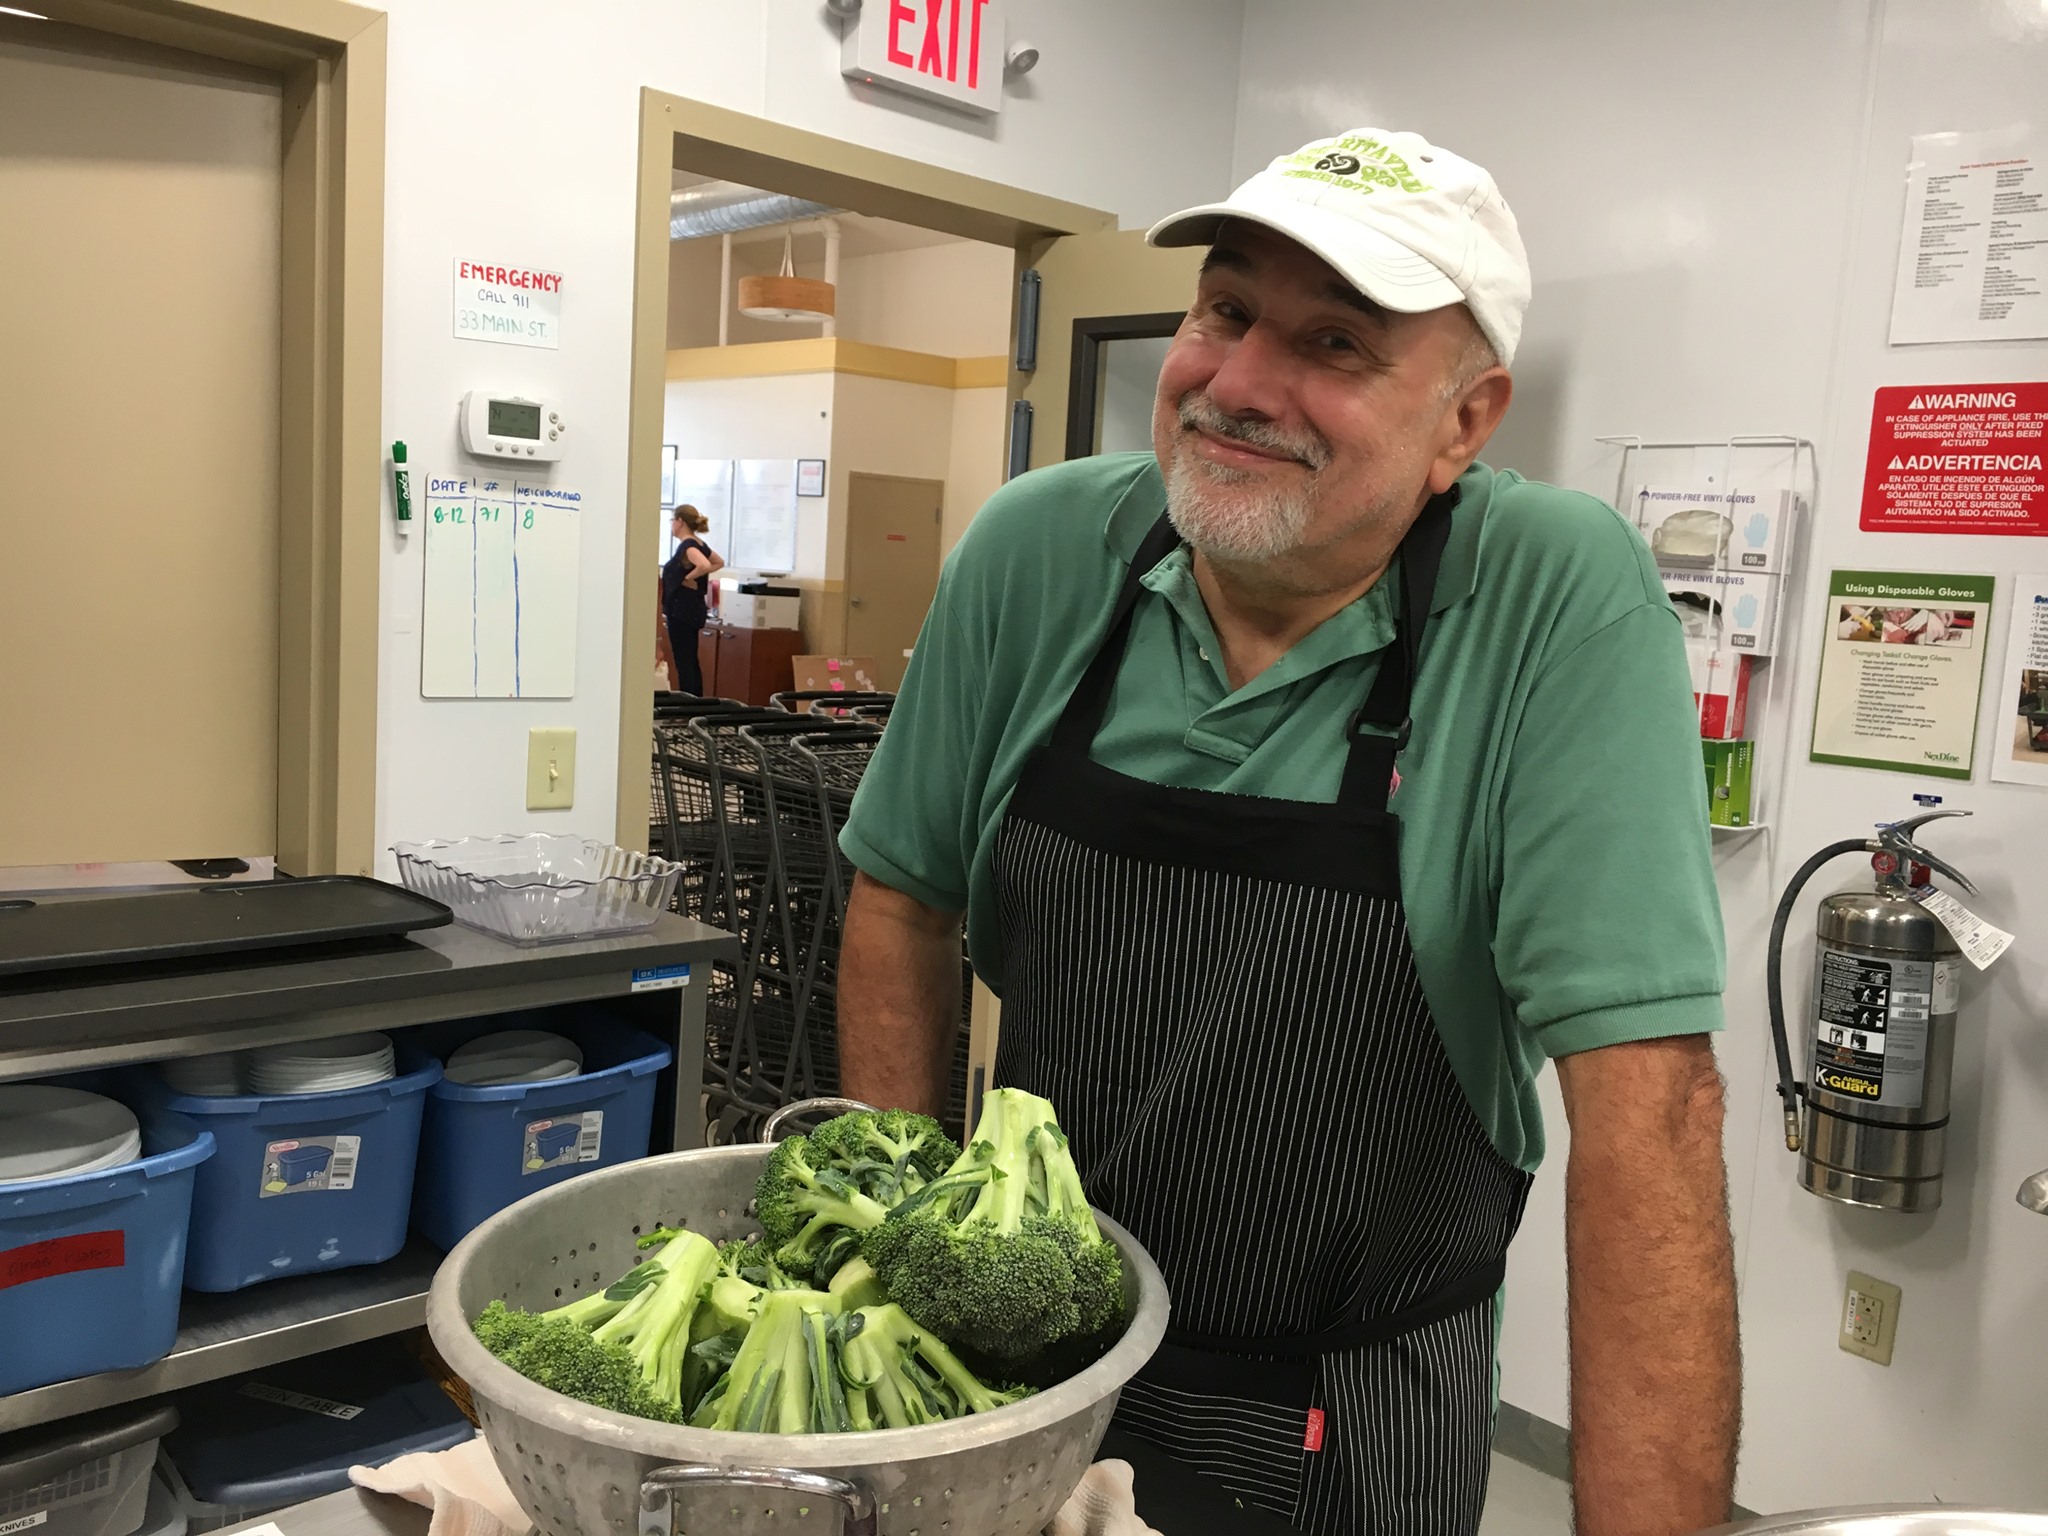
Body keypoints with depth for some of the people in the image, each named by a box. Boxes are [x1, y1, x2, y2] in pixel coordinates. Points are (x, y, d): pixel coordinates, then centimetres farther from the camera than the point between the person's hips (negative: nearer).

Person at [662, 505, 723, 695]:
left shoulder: (687, 545, -16)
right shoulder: (698, 543, 11)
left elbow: (704, 565, -34)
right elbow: (719, 563, 26)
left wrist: (688, 578, -18)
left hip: (681, 611, -10)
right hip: (692, 610, 10)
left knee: (683, 662, -7)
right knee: (691, 661, 13)